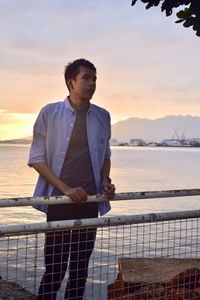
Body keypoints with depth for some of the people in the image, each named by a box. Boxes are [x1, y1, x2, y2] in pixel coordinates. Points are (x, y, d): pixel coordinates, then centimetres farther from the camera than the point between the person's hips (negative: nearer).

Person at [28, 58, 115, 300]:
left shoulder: (102, 116, 6)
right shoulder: (50, 113, -5)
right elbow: (36, 159, -5)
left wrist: (105, 180, -1)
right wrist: (65, 189, -14)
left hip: (90, 201, 4)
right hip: (60, 201, -3)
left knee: (80, 267, 11)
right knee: (55, 268, 0)